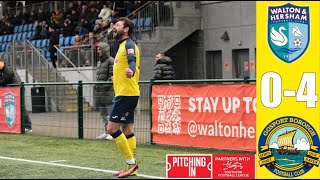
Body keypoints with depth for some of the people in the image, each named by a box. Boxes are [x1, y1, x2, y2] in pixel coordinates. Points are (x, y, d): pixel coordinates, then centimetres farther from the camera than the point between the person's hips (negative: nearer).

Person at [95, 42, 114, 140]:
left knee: (110, 112, -8)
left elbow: (112, 76, -13)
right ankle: (106, 132, 15)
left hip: (107, 91, -9)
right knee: (102, 113, 10)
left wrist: (105, 86, -18)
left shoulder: (111, 61, -7)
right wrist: (96, 86, 15)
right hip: (99, 91, 9)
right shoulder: (99, 62, 20)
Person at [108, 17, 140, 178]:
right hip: (125, 93, 10)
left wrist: (131, 71, -52)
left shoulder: (129, 44, -11)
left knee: (112, 128, -12)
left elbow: (132, 61, -30)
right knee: (127, 131, 9)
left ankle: (131, 163, -8)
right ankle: (131, 167, 10)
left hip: (126, 94, -10)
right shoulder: (123, 46, 19)